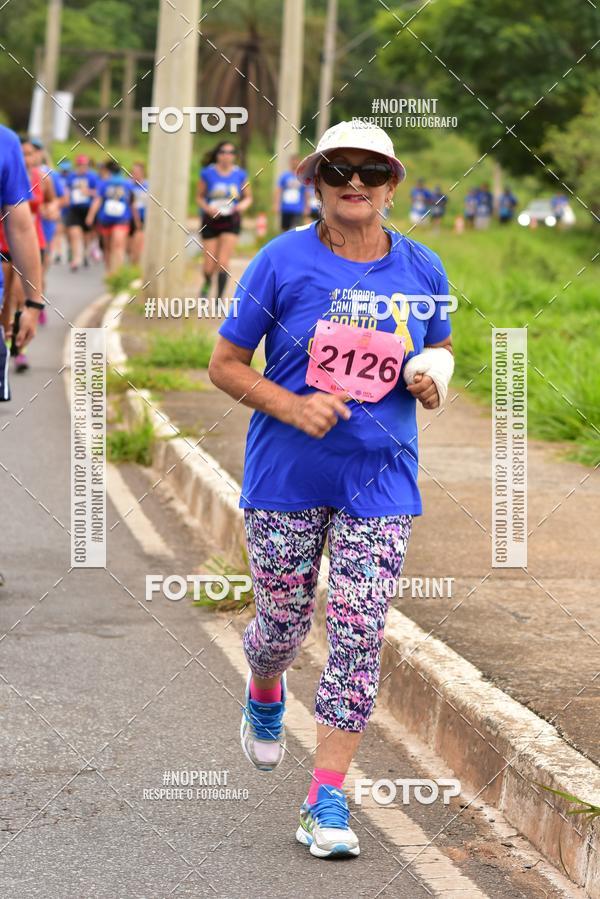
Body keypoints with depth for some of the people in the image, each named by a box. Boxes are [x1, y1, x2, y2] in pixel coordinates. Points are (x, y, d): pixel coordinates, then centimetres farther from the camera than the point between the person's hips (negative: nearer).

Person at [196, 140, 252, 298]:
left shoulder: (240, 175, -1)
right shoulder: (207, 173, -4)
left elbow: (248, 197, 10)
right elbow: (199, 197, 4)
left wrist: (243, 205, -12)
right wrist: (207, 208, -15)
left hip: (231, 222, 0)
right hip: (211, 221, 0)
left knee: (223, 262, -13)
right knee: (209, 266, 2)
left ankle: (220, 298, -1)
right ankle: (207, 283, 37)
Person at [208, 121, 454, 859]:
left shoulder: (421, 270, 2)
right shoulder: (283, 263, -7)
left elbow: (438, 348, 19)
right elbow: (225, 364, -3)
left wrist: (433, 381, -5)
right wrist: (291, 407, -18)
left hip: (378, 480, 1)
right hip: (286, 475, -1)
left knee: (359, 636, -6)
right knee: (283, 622, 9)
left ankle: (327, 799, 2)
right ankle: (264, 697, 47)